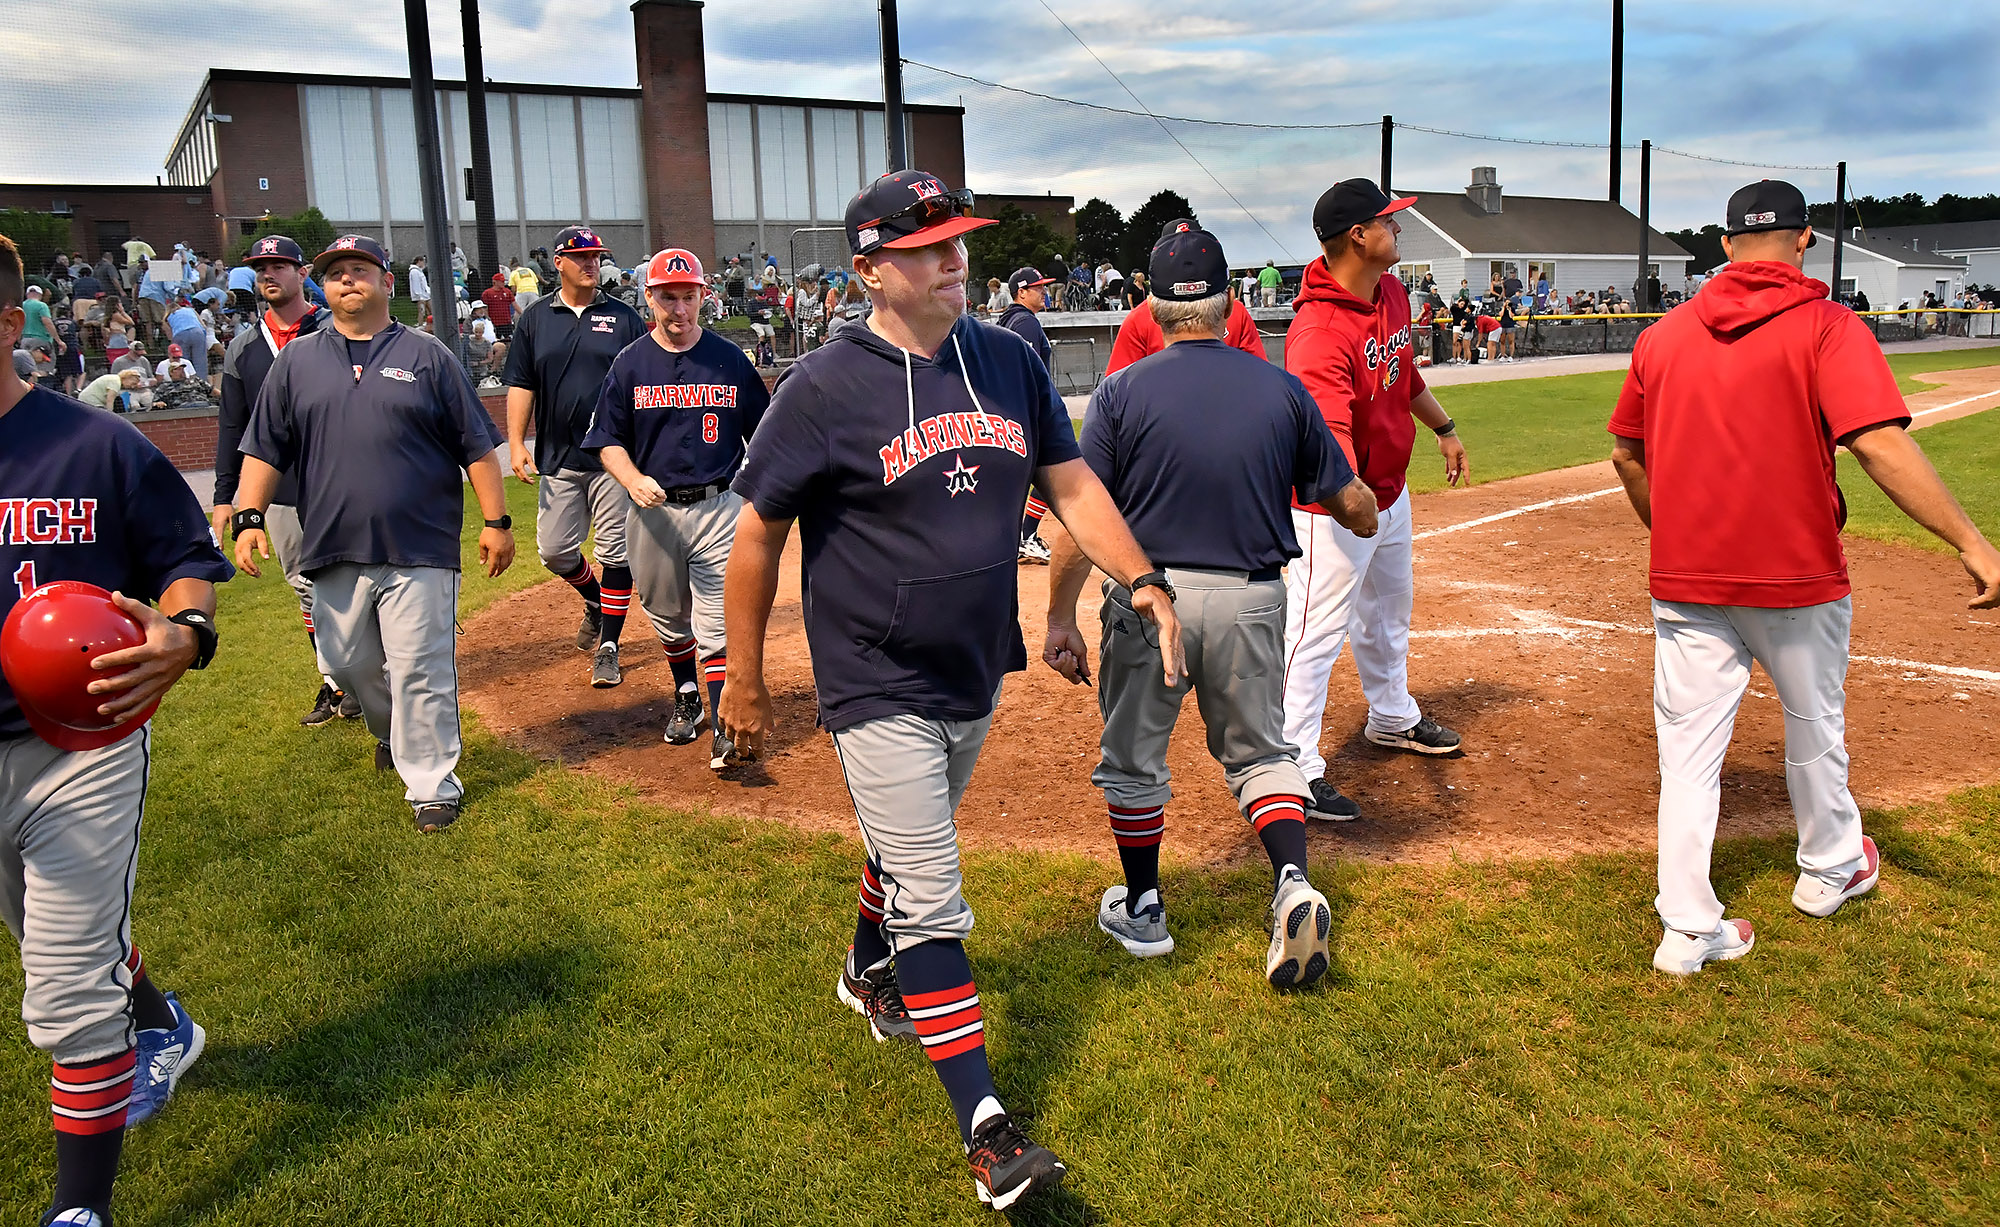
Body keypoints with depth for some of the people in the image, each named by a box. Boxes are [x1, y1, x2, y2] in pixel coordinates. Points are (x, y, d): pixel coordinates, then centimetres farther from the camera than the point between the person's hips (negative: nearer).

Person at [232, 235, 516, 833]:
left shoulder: (426, 355, 5)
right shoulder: (297, 359, 12)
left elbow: (476, 444, 3)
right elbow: (264, 447, 11)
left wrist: (496, 520, -2)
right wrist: (248, 516, 0)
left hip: (420, 548, -3)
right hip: (333, 551, 4)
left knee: (420, 670, -5)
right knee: (348, 663, 14)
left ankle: (432, 786, 4)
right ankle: (392, 732, 41)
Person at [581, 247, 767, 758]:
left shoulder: (730, 359, 1)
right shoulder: (629, 363, 1)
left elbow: (762, 434, 8)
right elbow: (608, 440, 3)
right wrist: (633, 480, -17)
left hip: (719, 508, -2)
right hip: (653, 511, 2)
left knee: (717, 624, -8)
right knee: (668, 616, 17)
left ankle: (726, 728, -9)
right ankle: (687, 698, 38)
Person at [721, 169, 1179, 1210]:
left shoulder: (1009, 362, 2)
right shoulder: (826, 386, -14)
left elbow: (1070, 482, 8)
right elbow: (757, 534, -8)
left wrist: (1142, 581, -4)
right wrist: (743, 681, -5)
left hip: (978, 676, 6)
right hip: (879, 691, -6)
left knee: (911, 843, 24)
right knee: (932, 901, -5)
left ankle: (869, 973, 52)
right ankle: (986, 1130, 1)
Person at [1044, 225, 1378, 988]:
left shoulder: (1122, 392, -6)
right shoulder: (1282, 390, 0)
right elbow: (1356, 507, 4)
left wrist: (1060, 619, -4)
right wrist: (1364, 516, 27)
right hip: (1251, 600, 2)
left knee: (1134, 758, 17)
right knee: (1260, 751, 21)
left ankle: (1142, 911, 29)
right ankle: (1293, 886, 1)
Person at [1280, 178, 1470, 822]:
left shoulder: (1391, 293, 1)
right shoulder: (1318, 329, -30)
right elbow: (1328, 428, -42)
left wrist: (1445, 428, 28)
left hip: (1390, 490, 10)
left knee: (1387, 611, 26)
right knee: (1317, 632, -7)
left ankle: (1393, 717, 49)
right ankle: (1296, 767, 1)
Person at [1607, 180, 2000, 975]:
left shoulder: (1664, 335, 4)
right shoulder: (1826, 327, -9)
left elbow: (1626, 454, 12)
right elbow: (1881, 444, -22)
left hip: (1686, 577, 2)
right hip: (1796, 577, -2)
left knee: (1689, 746, 5)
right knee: (1815, 726, 20)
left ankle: (1687, 929, 6)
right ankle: (1829, 869, 42)